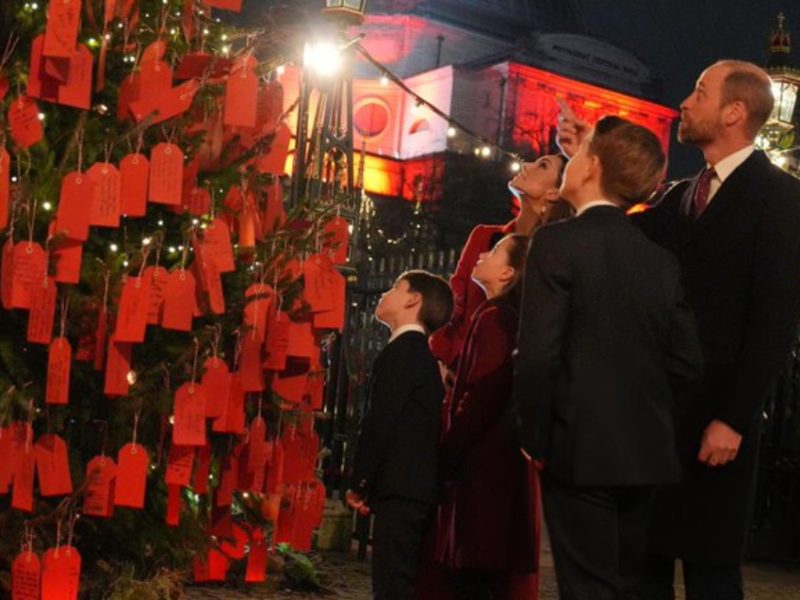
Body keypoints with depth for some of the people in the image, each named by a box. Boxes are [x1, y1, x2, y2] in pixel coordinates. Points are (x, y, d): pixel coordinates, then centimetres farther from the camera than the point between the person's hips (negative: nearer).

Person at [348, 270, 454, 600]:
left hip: (401, 490, -10)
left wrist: (360, 484, -6)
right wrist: (369, 485, 16)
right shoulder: (424, 354, 18)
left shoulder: (401, 352, -9)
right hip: (419, 488, 10)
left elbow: (379, 423, -15)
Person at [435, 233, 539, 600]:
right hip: (498, 461, 9)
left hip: (483, 464, -9)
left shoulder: (494, 318, -12)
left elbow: (480, 398, -18)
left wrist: (446, 458, -11)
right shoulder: (507, 317, 16)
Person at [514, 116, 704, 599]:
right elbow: (686, 362, 7)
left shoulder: (557, 243, -10)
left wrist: (536, 438, -4)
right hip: (645, 451, 6)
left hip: (580, 449, -6)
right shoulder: (662, 259, 6)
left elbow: (537, 357, -16)